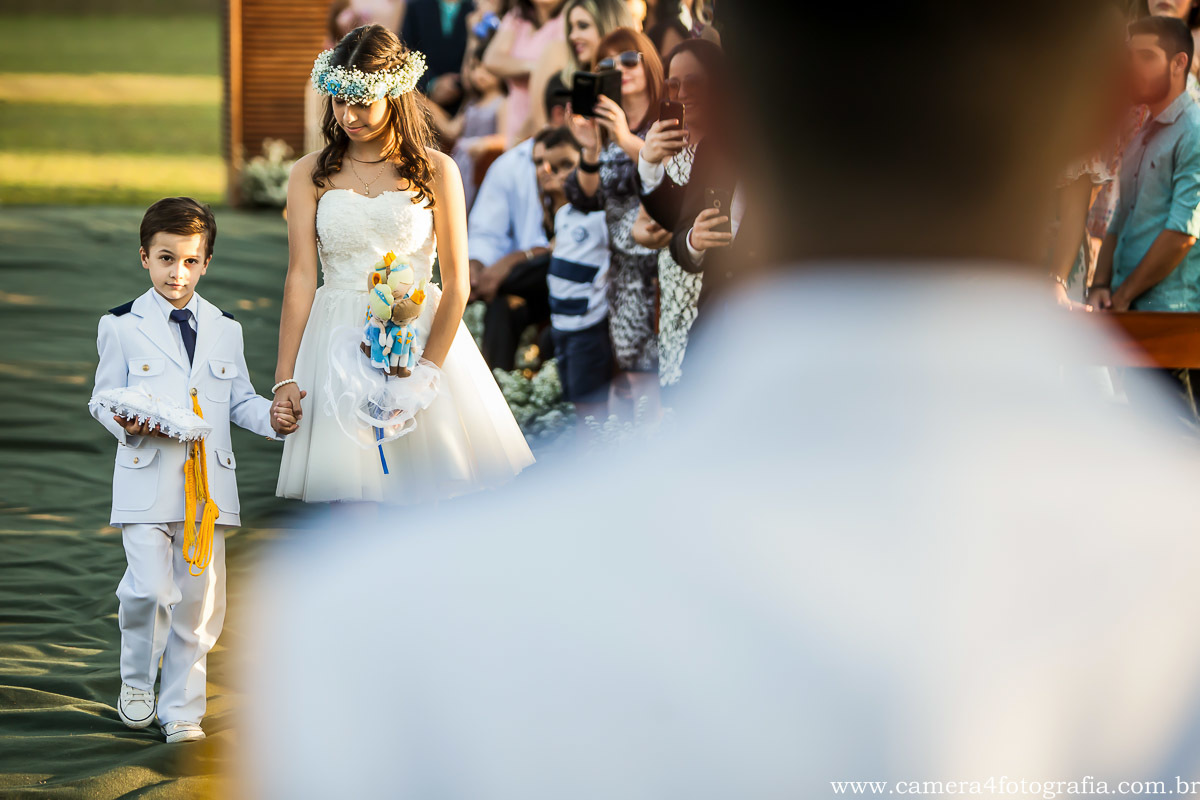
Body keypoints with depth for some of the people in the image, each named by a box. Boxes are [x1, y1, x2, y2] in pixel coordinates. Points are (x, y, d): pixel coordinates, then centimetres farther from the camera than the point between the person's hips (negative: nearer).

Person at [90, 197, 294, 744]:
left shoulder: (224, 329, 13)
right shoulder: (122, 327, 4)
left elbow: (240, 401, 17)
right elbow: (104, 397, 7)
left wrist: (272, 416, -3)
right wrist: (123, 422, -14)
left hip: (209, 483, 3)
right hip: (147, 481, -3)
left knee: (200, 599, 2)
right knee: (149, 589, -15)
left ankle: (181, 709, 13)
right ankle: (136, 682, 11)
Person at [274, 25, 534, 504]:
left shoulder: (437, 172, 2)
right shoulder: (311, 175, 5)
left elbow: (456, 284, -2)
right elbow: (300, 277, -1)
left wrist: (427, 371, -11)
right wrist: (285, 376, -9)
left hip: (423, 336, 0)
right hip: (339, 346, 0)